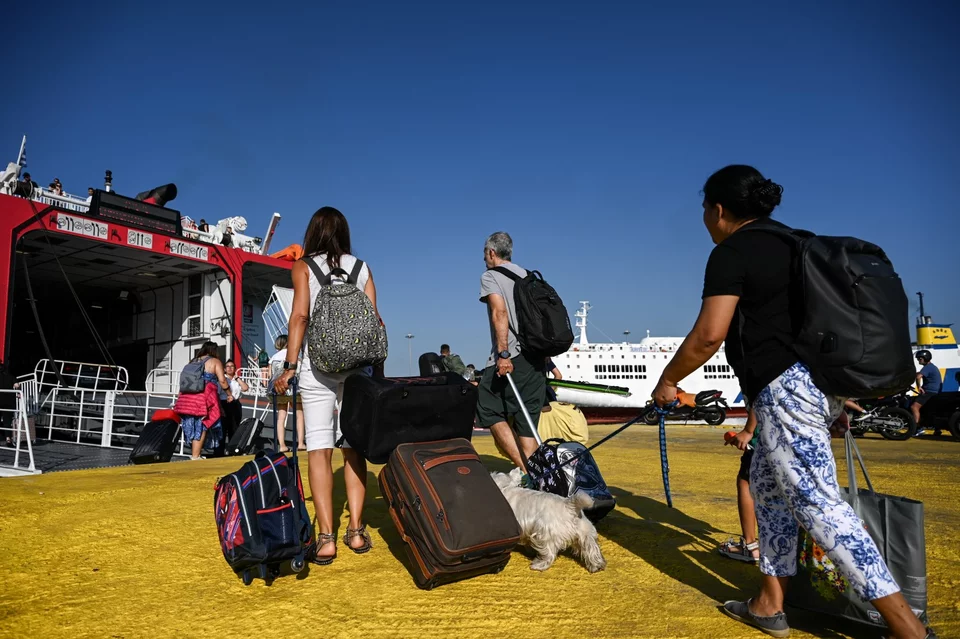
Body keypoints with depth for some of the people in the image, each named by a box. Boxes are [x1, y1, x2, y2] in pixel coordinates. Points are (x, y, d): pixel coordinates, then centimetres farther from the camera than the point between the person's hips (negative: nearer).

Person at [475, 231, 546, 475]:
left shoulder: (489, 276, 1)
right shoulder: (527, 276, 20)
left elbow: (500, 312, -16)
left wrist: (503, 354, -22)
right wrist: (549, 362, 24)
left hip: (510, 358, -7)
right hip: (536, 358, 7)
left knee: (489, 410, 2)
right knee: (527, 418, 8)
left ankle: (524, 469, -7)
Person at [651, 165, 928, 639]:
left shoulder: (731, 254, -8)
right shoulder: (791, 243, 19)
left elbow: (709, 334, -18)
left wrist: (668, 381, -3)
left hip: (786, 387, -10)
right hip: (825, 382, 10)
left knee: (817, 503, -7)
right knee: (767, 484, 17)